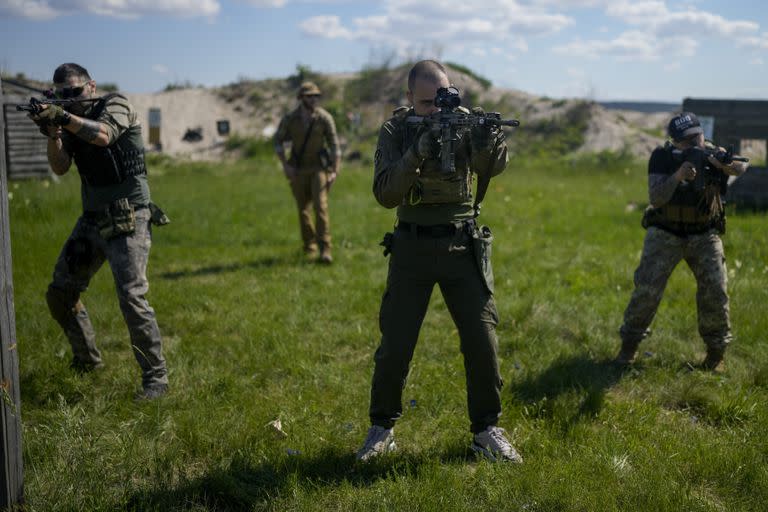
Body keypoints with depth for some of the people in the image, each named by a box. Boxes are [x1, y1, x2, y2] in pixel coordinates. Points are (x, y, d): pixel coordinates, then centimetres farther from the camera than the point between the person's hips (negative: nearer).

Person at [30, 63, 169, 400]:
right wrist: (52, 134, -21)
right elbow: (60, 167, -4)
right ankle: (87, 360, 31)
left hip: (127, 221, -7)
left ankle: (156, 378, -6)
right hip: (92, 221, 8)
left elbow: (102, 136, -28)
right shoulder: (69, 122, 10)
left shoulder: (116, 106, -7)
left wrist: (65, 117, -38)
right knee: (60, 293, 12)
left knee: (132, 298, -17)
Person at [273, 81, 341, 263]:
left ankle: (325, 249, -14)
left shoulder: (325, 118, -13)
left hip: (319, 168, -2)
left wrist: (335, 171, -16)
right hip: (298, 169, 2)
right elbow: (278, 141, 4)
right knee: (303, 210, 7)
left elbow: (334, 144, -9)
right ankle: (310, 247, 25)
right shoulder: (290, 118, -9)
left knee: (320, 206, -16)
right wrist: (285, 165, -6)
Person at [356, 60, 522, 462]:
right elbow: (385, 194, -14)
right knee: (394, 345, 0)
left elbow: (490, 169, -20)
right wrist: (415, 155, -29)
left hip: (462, 246, 1)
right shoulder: (395, 131, -4)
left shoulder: (464, 121, -3)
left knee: (482, 341, 0)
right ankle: (382, 429, 19)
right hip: (412, 247, -1)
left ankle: (486, 430, 16)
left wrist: (488, 148, -43)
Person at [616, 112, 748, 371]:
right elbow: (655, 199, -22)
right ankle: (629, 345, 7)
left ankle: (716, 352, 9)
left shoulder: (713, 154, -10)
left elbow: (741, 167, -27)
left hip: (704, 235, 1)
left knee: (715, 289, -8)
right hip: (665, 233, -1)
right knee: (647, 288, -10)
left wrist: (728, 165, -50)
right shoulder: (662, 157, -14)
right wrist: (678, 176, -38)